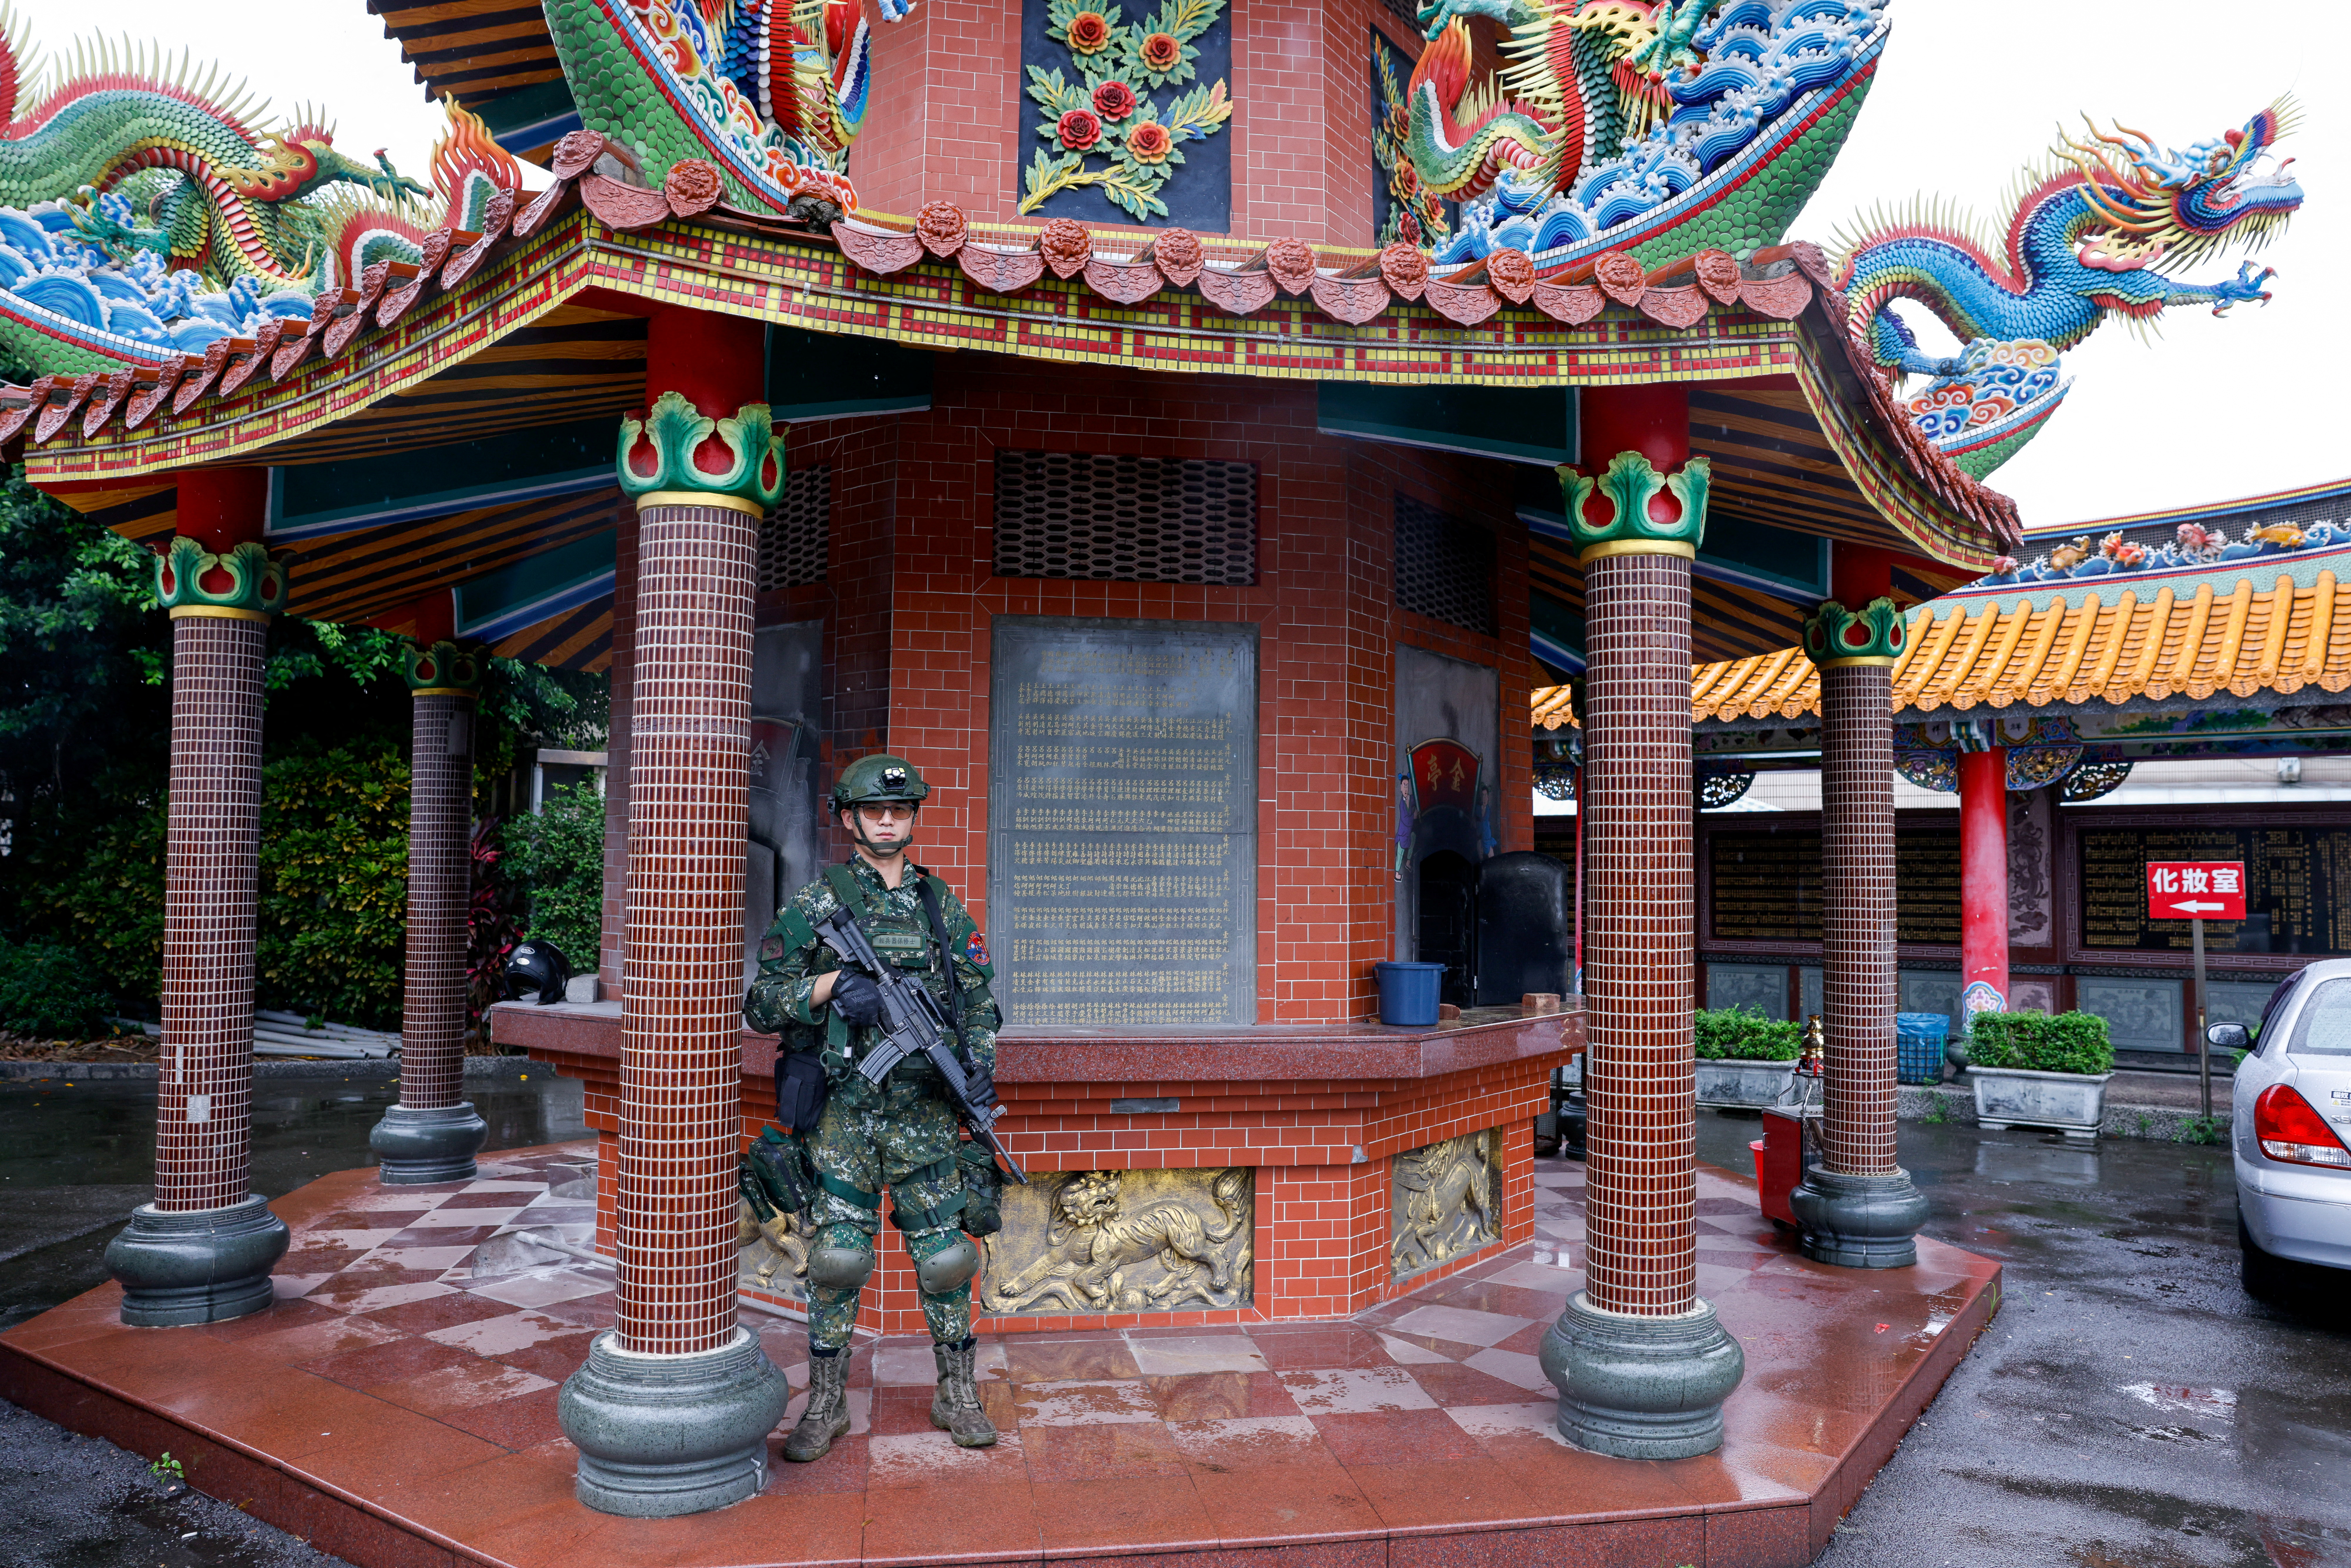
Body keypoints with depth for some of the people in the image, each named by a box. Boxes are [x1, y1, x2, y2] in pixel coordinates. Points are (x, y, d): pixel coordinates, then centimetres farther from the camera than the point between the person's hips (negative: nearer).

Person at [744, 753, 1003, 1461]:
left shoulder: (942, 904, 9)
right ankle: (825, 1405, 18)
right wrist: (831, 987, -17)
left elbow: (981, 998, 12)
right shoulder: (815, 903, 1)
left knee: (945, 1255, 6)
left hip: (926, 1111, 2)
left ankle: (957, 1396, 21)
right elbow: (761, 1003, -1)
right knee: (837, 1257, 2)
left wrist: (980, 1061, -5)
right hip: (843, 1112, -2)